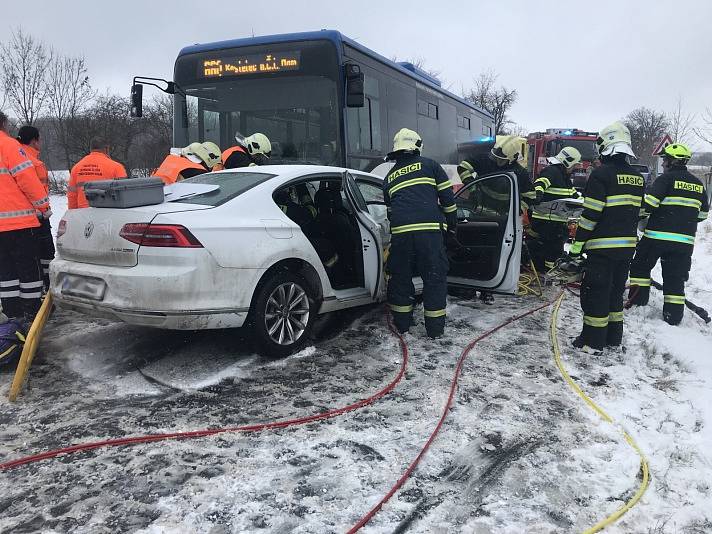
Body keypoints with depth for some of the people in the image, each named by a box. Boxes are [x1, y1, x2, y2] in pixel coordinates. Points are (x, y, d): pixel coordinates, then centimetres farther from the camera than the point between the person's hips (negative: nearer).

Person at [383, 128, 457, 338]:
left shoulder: (389, 177, 21)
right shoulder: (429, 165, 11)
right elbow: (447, 196, 8)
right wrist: (452, 223, 19)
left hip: (400, 231, 3)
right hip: (429, 229, -3)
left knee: (400, 276, 15)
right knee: (435, 277, 7)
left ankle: (402, 322, 24)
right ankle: (435, 327, 11)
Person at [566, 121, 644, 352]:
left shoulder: (601, 174, -13)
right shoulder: (637, 177, 10)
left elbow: (590, 215, -17)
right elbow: (636, 213, 15)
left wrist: (576, 247, -12)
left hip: (603, 247, -7)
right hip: (627, 246, 7)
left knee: (595, 292, 1)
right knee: (616, 291, 18)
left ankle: (593, 341, 5)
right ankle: (614, 337, 26)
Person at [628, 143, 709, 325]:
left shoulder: (666, 178, -7)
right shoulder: (698, 184, 13)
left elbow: (648, 203, -17)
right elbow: (703, 213, 20)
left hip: (657, 235, -5)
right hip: (685, 240, 5)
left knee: (641, 266, 14)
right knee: (675, 277, 8)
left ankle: (637, 300, 12)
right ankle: (673, 315, 8)